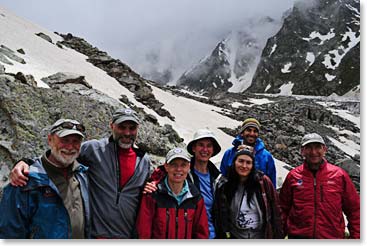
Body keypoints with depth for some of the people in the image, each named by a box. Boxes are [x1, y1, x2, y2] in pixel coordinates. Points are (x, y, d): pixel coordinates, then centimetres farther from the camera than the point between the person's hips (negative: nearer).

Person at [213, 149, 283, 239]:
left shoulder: (263, 181, -13)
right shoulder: (223, 185, -9)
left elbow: (275, 209, -7)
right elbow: (217, 215, -2)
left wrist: (278, 235, -6)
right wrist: (221, 236, -1)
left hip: (260, 235, -1)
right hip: (234, 236, 1)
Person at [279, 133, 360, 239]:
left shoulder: (339, 175, -1)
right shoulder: (293, 175, -1)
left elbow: (354, 209, 4)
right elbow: (283, 208, 5)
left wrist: (356, 236, 1)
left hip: (332, 236, 0)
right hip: (298, 235, 0)